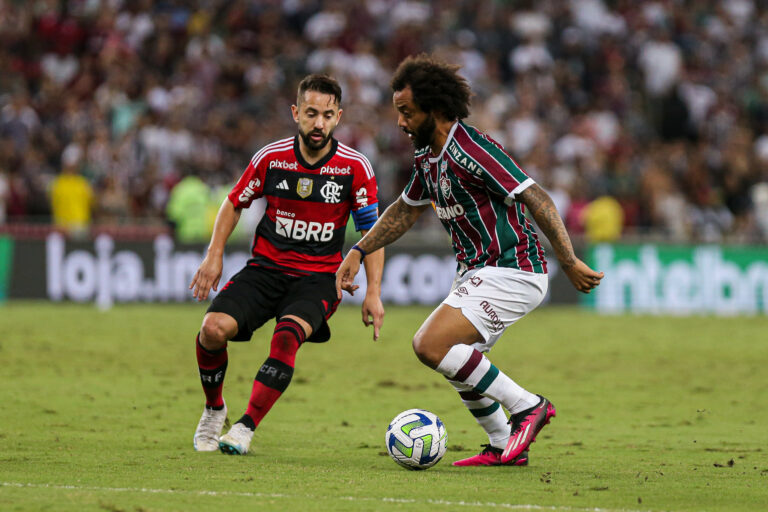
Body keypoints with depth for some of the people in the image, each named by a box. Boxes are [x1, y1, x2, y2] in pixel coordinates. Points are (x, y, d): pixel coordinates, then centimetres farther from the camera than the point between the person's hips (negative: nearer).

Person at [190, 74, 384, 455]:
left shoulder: (355, 167, -6)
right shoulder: (271, 158, -3)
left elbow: (371, 231, 3)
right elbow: (235, 203, 13)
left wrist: (373, 292, -5)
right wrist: (214, 255, 3)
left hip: (318, 277, -2)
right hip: (265, 267, 2)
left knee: (287, 335, -33)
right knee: (214, 328, -22)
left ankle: (245, 427, -24)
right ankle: (214, 409, 6)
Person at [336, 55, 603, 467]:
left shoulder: (472, 150, -21)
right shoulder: (427, 155, 8)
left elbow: (538, 200, -24)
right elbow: (406, 210, 25)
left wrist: (569, 262, -26)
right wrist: (358, 252, 19)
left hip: (510, 273, -10)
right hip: (479, 272, 10)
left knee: (430, 345, -18)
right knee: (457, 359, 17)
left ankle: (526, 406, -10)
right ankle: (503, 447, 27)